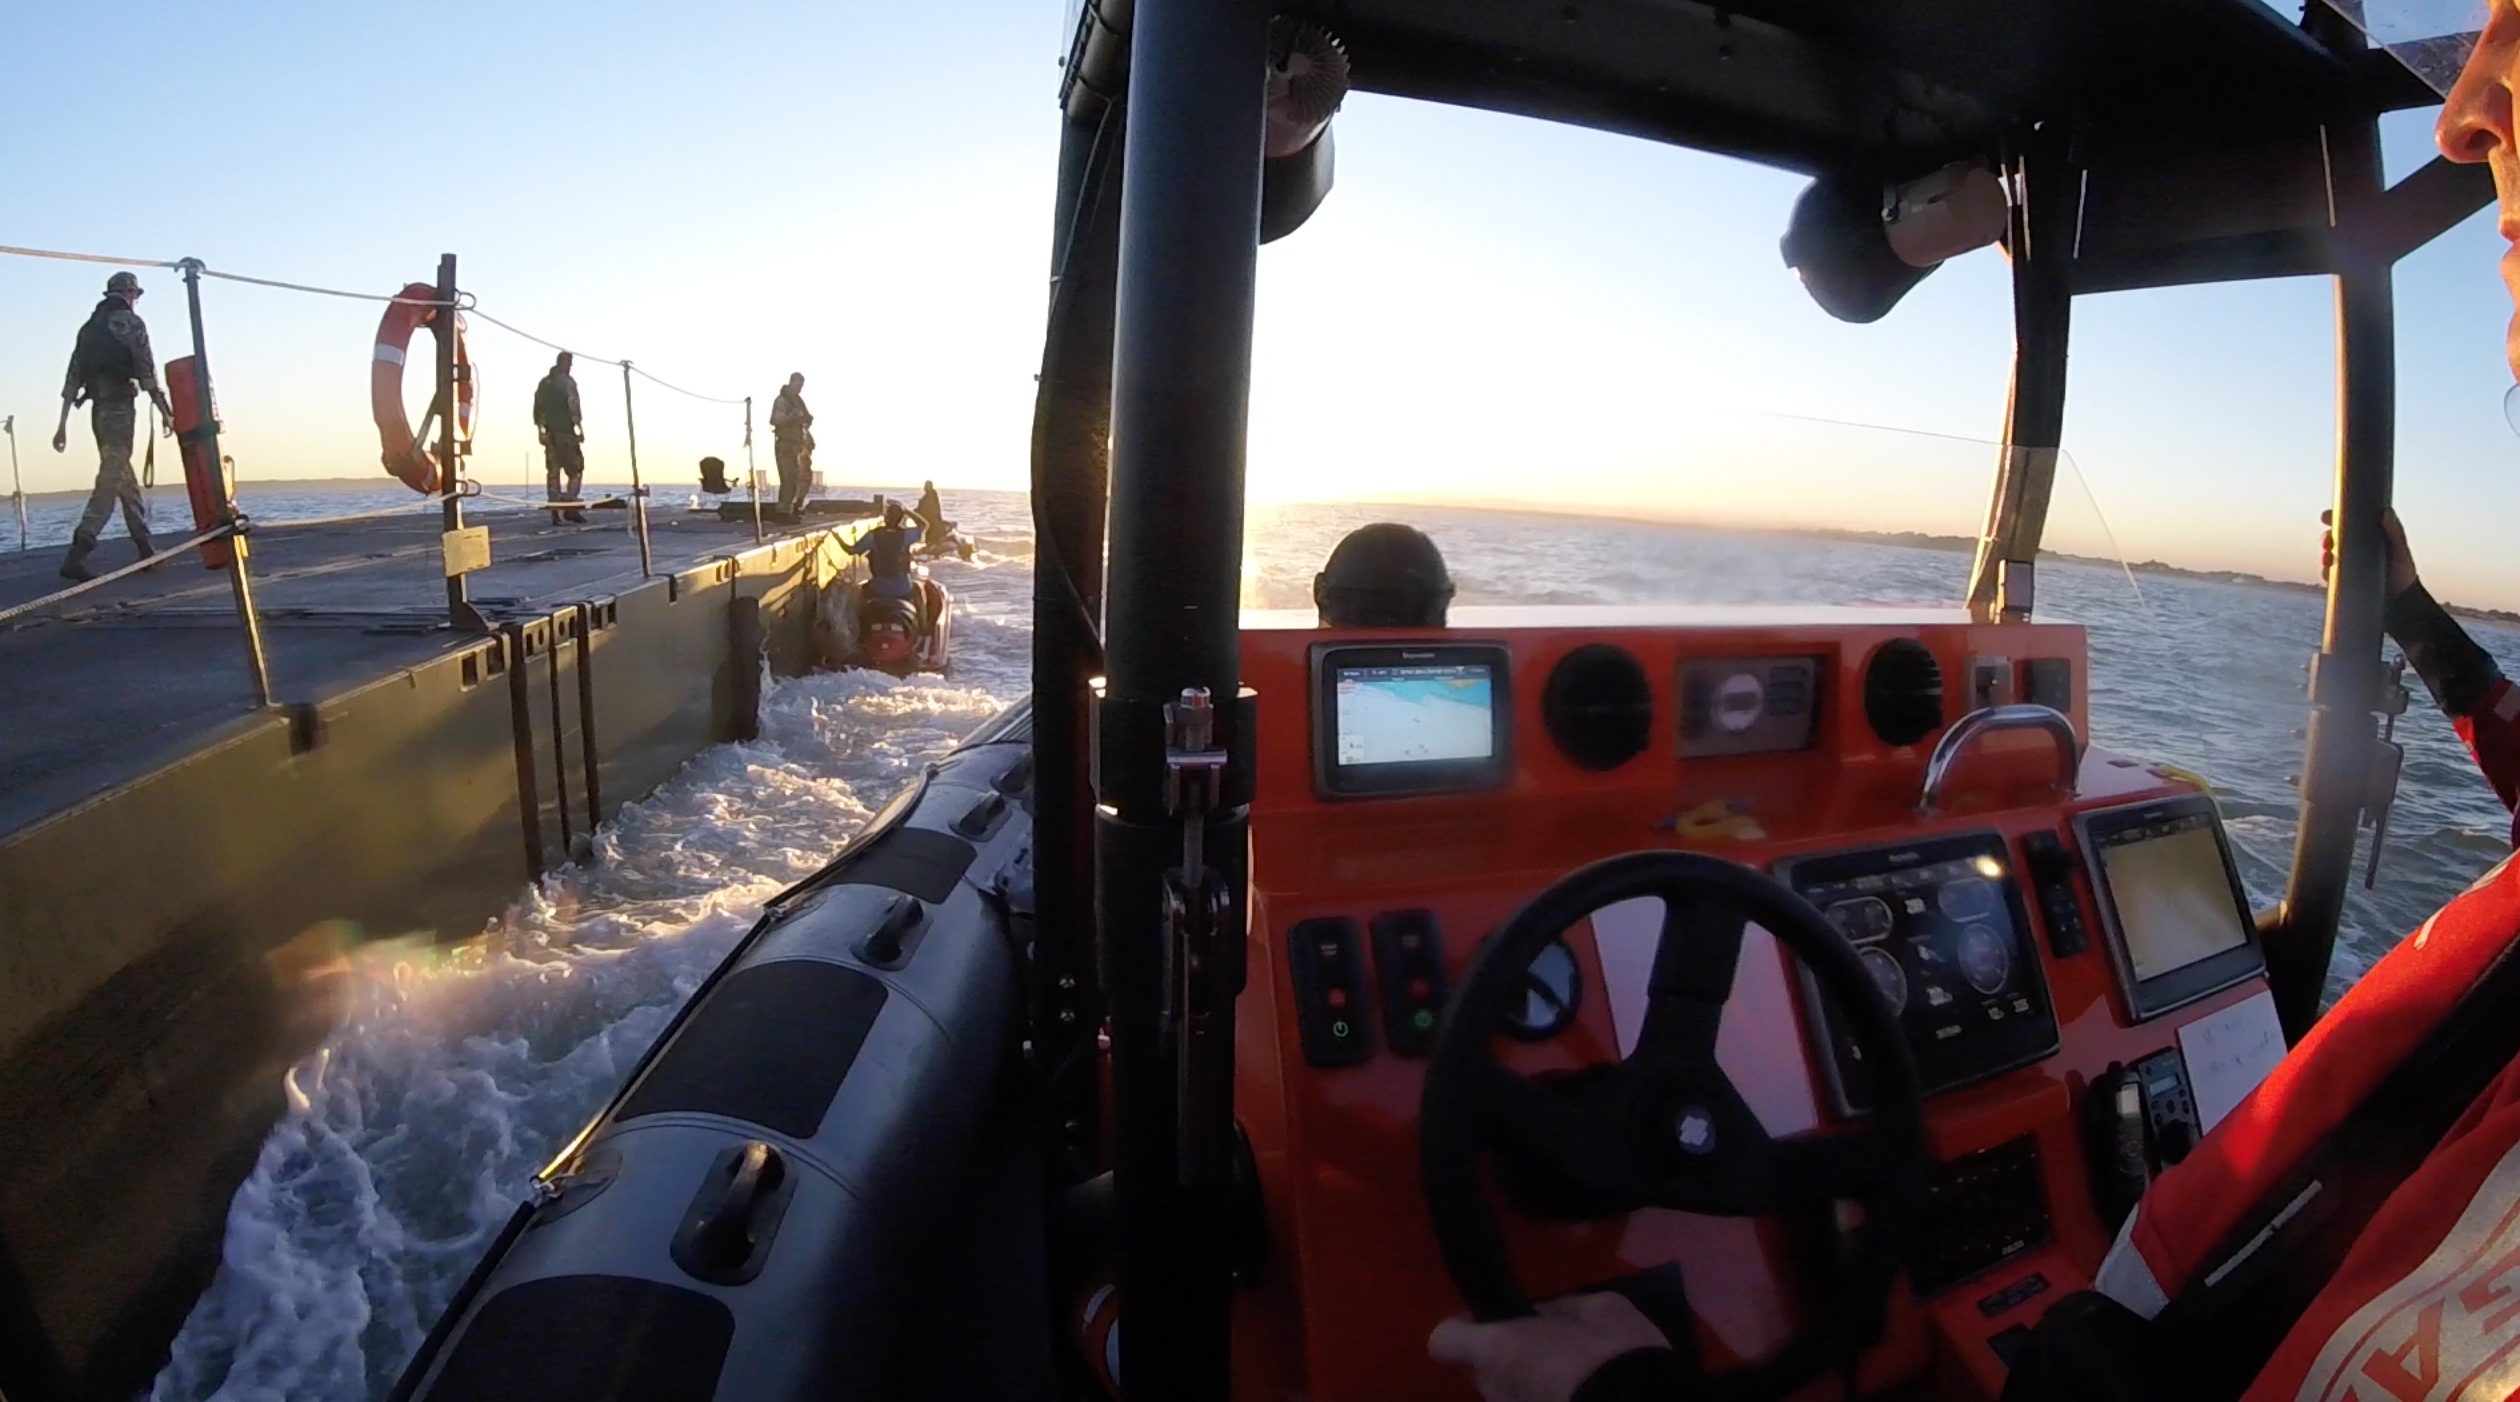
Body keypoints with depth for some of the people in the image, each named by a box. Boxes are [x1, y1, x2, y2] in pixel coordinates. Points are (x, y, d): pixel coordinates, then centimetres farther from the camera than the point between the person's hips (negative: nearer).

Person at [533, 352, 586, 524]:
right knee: (575, 469, -2)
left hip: (549, 433, 6)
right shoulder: (567, 381, -5)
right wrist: (580, 428, -11)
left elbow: (538, 409, 12)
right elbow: (573, 406, -13)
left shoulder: (544, 383, 15)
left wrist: (541, 430, 14)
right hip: (565, 432, -6)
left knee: (553, 471, 4)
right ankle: (570, 507, -13)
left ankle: (555, 511, 1)